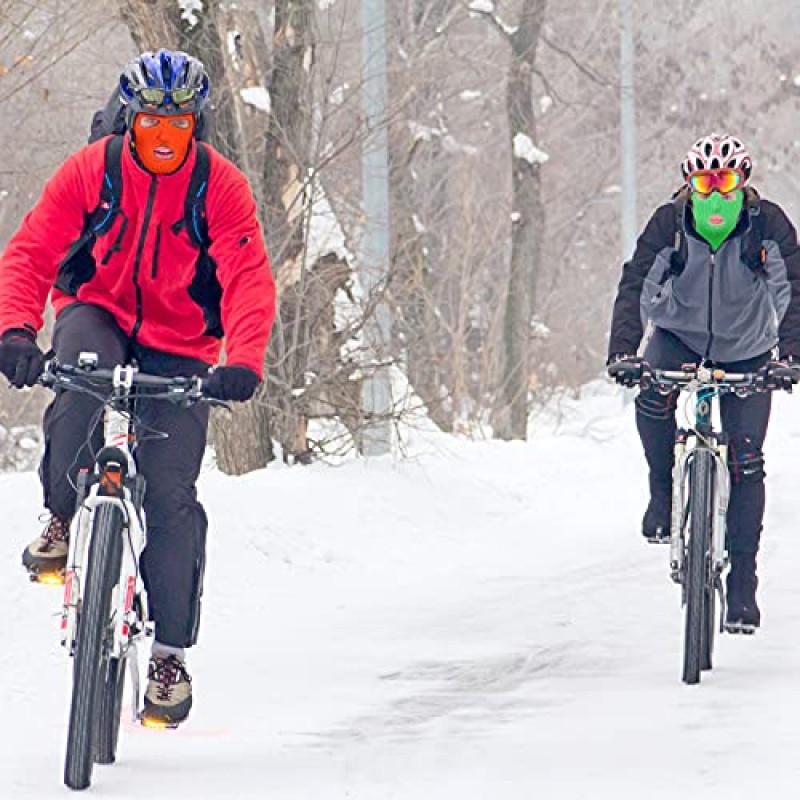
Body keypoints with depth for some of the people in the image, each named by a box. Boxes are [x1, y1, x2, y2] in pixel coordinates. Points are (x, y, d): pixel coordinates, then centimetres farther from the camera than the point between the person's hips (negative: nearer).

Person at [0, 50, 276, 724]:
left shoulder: (221, 186, -12)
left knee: (170, 496, -9)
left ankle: (172, 649, 5)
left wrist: (243, 363, -37)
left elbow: (249, 280, -20)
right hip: (98, 316, 0)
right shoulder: (90, 171, -10)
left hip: (178, 348, 0)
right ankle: (63, 516, -14)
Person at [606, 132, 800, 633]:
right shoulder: (668, 224, -17)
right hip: (680, 340, 0)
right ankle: (664, 492, -8)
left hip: (746, 353, 0)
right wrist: (622, 351, -38)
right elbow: (635, 288, -23)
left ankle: (743, 585, 1)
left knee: (746, 461, -7)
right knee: (652, 396, -33)